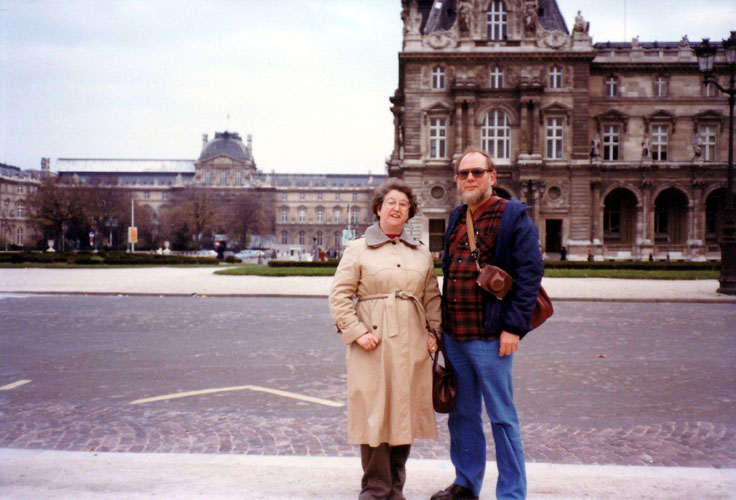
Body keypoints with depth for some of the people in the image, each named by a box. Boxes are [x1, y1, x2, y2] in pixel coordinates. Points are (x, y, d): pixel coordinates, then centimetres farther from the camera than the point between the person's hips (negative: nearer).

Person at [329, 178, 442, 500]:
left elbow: (432, 298, 18)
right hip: (374, 343, -4)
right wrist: (357, 332, -11)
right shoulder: (358, 250, 2)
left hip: (412, 346, 4)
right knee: (375, 414, -2)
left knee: (406, 412, 7)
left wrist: (433, 332, 6)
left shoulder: (421, 253, 14)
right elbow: (339, 296, -2)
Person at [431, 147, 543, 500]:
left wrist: (514, 327, -17)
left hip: (489, 337, -7)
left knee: (501, 418, 2)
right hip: (453, 335, 7)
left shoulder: (513, 216, -6)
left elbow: (530, 272, -12)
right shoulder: (456, 219, 15)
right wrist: (443, 324, 16)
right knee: (461, 414, 16)